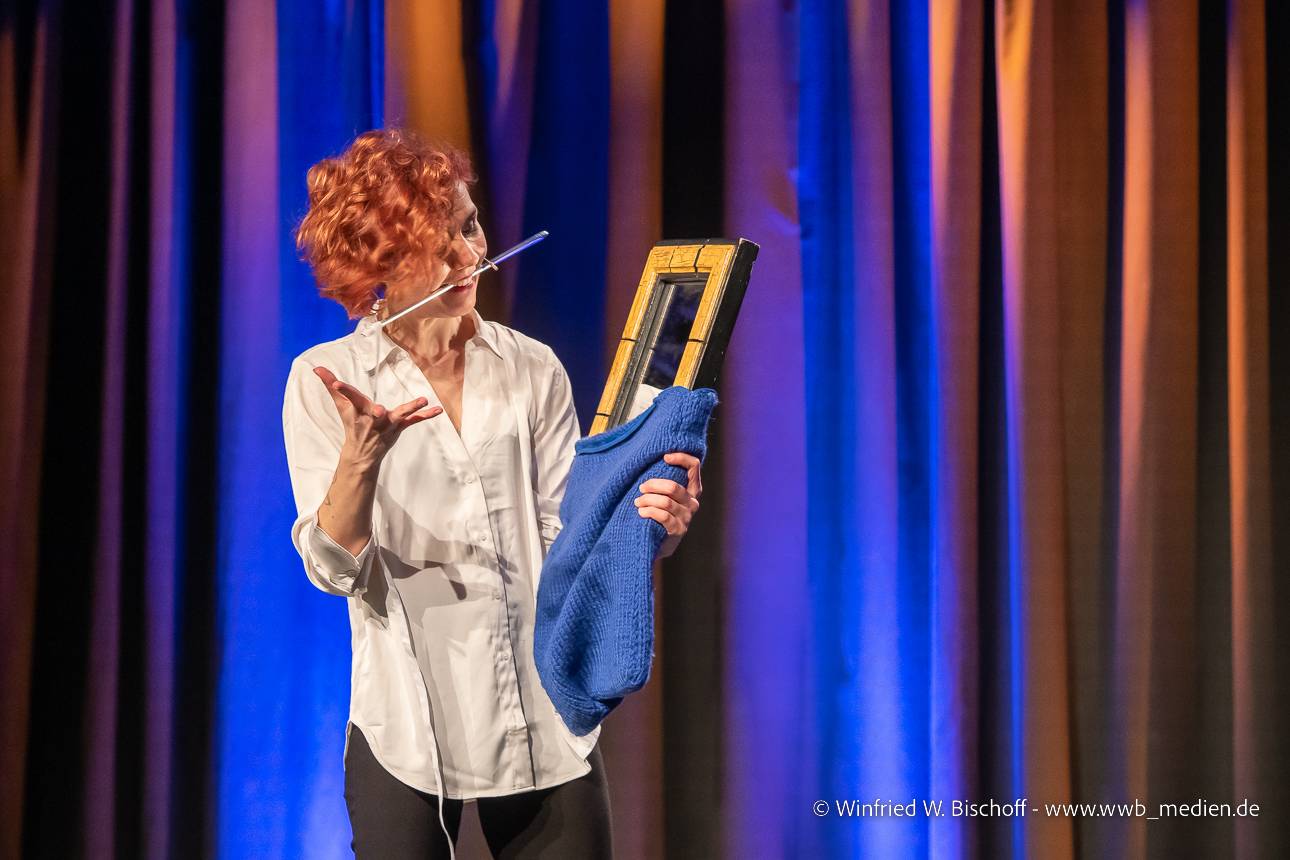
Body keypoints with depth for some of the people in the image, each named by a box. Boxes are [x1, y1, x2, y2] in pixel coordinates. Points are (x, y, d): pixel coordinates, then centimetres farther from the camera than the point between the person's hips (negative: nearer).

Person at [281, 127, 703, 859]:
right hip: (407, 731, -2)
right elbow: (337, 567, -11)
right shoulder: (325, 379, -3)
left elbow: (563, 544, 1)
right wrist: (360, 455, -28)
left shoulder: (534, 370, 3)